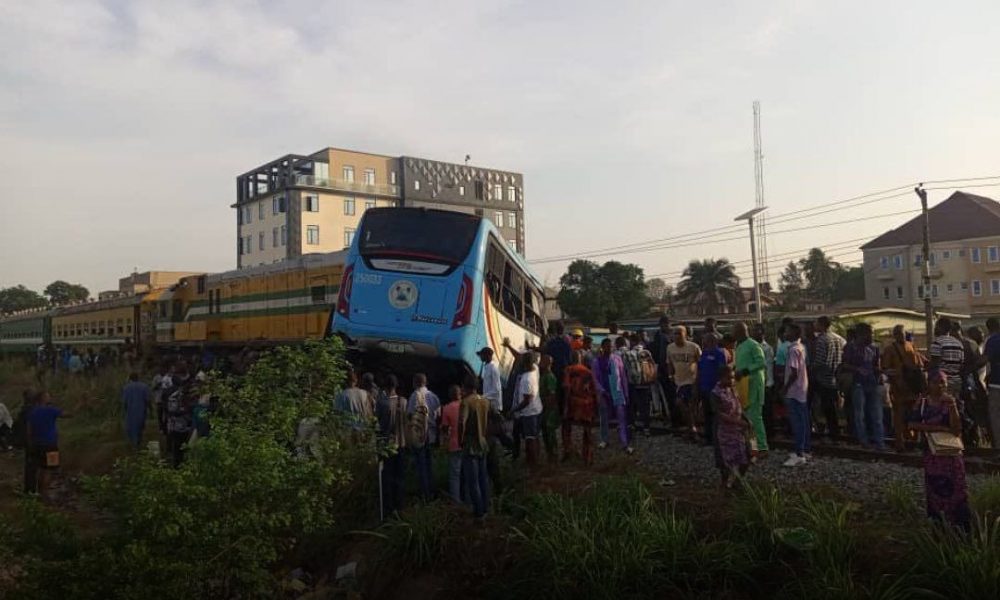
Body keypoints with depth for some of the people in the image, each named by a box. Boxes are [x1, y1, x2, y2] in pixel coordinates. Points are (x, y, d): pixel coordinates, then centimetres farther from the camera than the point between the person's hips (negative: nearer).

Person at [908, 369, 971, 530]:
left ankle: (961, 528, 3)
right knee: (934, 491, 11)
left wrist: (952, 406, -26)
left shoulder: (951, 401, -8)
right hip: (931, 452, 2)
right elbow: (913, 424, -13)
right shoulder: (922, 401, -3)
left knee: (955, 491, -2)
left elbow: (956, 430, -16)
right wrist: (940, 428, -19)